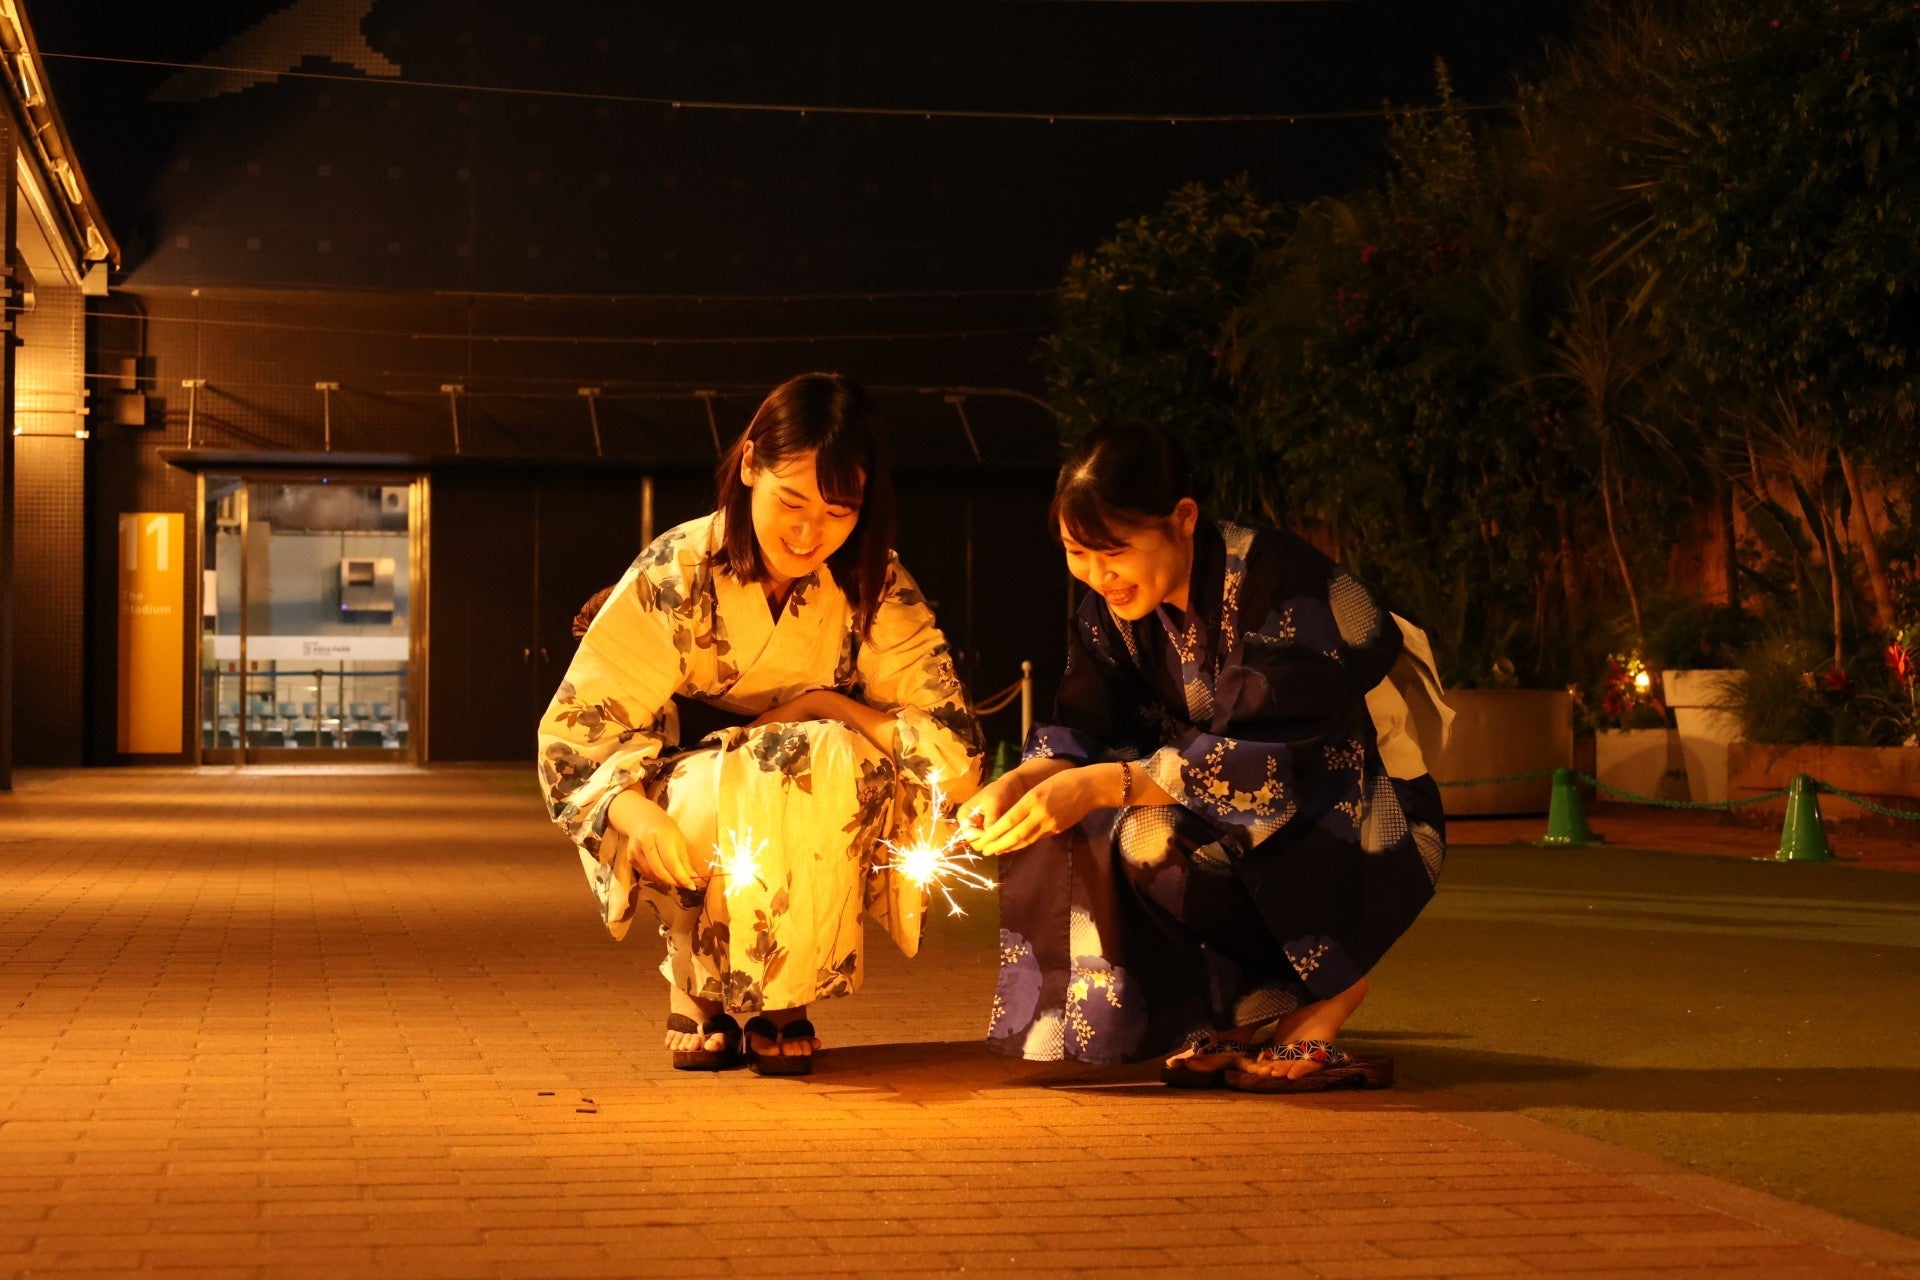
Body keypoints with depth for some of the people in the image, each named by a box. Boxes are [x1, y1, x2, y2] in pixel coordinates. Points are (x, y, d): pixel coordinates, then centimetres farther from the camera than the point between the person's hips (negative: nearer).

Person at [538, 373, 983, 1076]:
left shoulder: (875, 588, -8)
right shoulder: (677, 572, -13)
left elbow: (954, 753, -12)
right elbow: (574, 727, -14)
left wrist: (822, 705, -22)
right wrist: (634, 811, -35)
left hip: (813, 851, 2)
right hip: (685, 824, -2)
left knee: (831, 760, -32)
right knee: (728, 789, -36)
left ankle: (783, 993, -9)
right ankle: (694, 972, -4)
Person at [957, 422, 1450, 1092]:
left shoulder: (1275, 579, -25)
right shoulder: (1117, 604, -3)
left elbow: (1271, 757, -32)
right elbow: (1083, 729, -5)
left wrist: (1103, 784, -38)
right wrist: (1013, 785, -27)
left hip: (1376, 831, -8)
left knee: (1157, 835, -30)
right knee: (1069, 831, -12)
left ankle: (1326, 996, -11)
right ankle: (1247, 1007, -2)